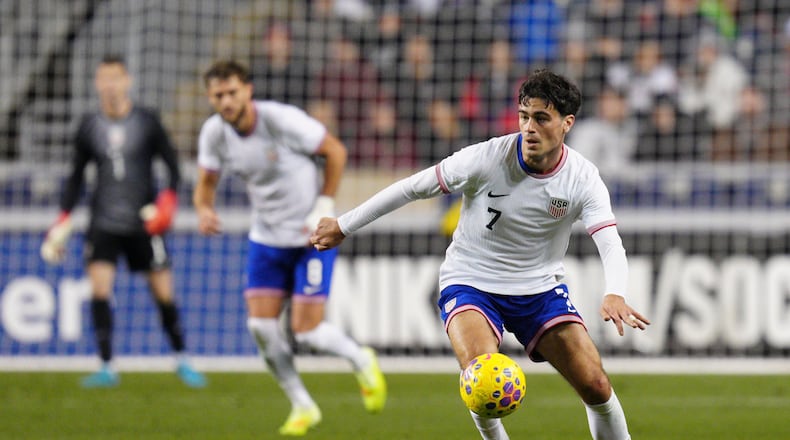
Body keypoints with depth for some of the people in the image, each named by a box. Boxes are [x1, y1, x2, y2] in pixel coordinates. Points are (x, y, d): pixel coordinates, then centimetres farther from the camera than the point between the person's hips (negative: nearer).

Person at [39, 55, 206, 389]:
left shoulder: (147, 122, -2)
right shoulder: (89, 127, 4)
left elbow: (172, 164, 3)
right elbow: (76, 177, 13)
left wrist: (167, 201, -13)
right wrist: (62, 223, 8)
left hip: (143, 223, -1)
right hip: (103, 223, 1)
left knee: (164, 294, 1)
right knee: (99, 289, -13)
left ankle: (182, 361, 20)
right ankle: (106, 368, -6)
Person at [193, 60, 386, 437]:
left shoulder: (283, 120, -23)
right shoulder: (214, 133, -8)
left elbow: (335, 151, -11)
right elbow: (206, 183, 4)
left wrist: (324, 209, -14)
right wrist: (204, 210, -20)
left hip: (312, 236, -5)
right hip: (266, 237, 5)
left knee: (306, 331, -8)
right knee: (260, 325, -7)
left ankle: (362, 361, 25)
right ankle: (302, 407, 13)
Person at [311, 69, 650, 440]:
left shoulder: (583, 178, -14)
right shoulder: (487, 158, -19)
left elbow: (610, 244, -24)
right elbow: (413, 187, -9)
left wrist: (614, 295, -46)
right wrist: (344, 225, -3)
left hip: (541, 288, 2)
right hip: (471, 282, -2)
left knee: (596, 387, -6)